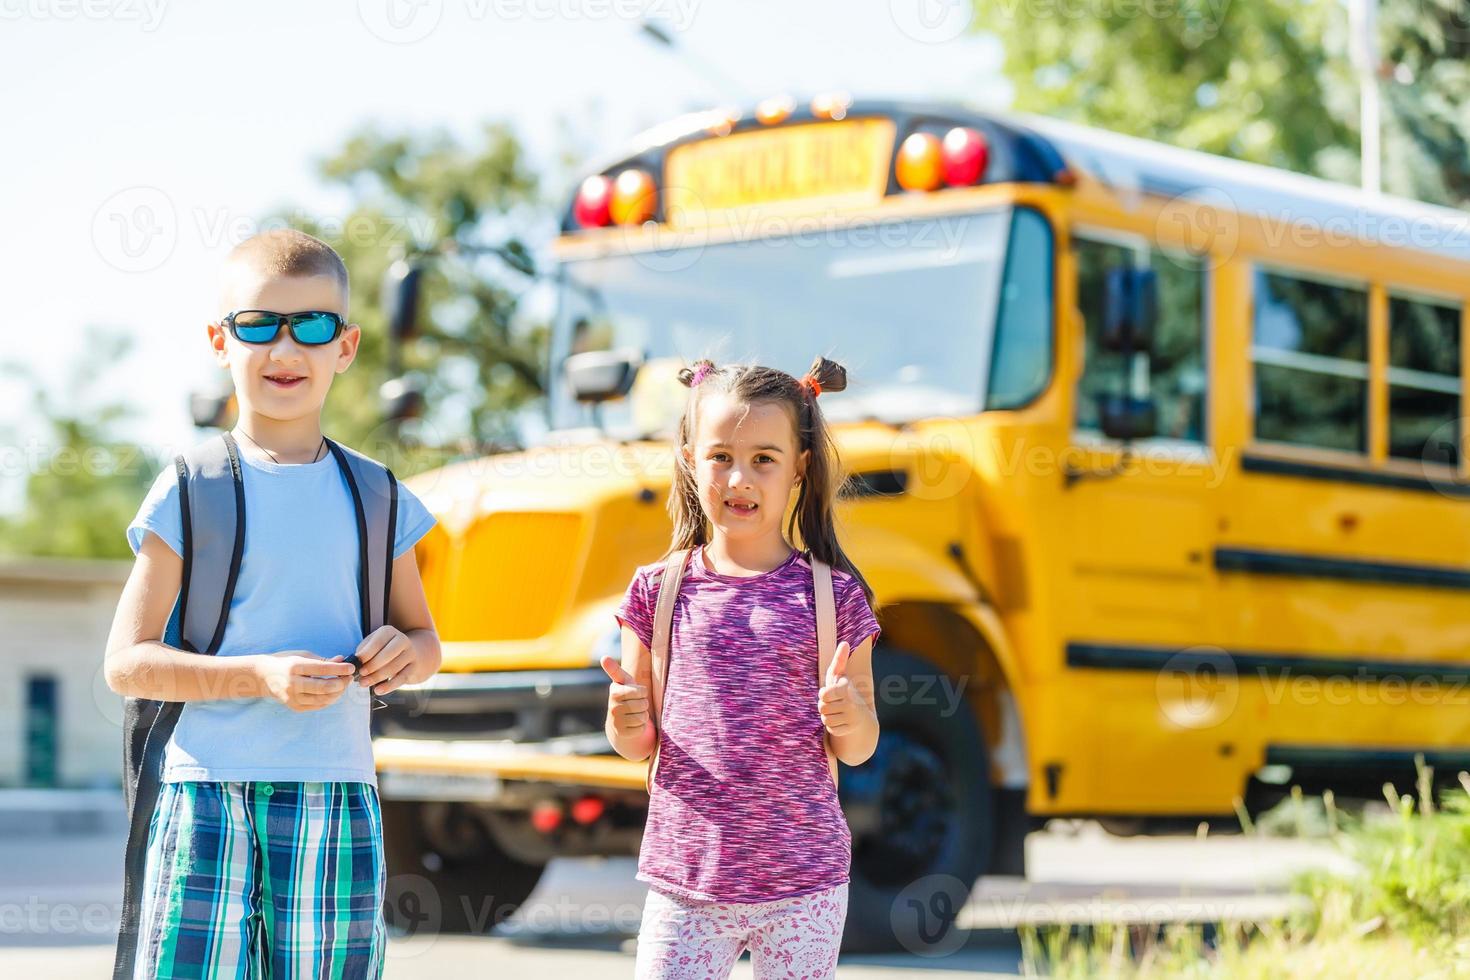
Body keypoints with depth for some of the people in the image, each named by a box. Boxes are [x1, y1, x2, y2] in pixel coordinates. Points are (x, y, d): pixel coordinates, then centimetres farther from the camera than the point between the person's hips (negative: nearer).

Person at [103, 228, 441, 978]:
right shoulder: (190, 492, 0)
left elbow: (425, 639, 21)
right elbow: (126, 662, -3)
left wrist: (404, 652, -4)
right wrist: (260, 675, -16)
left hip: (337, 797, 3)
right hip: (209, 793, -3)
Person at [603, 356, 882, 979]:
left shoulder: (833, 596, -1)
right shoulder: (658, 591, 2)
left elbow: (859, 748, 4)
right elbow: (638, 745, 7)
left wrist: (849, 718, -17)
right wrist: (625, 724, -14)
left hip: (804, 888, 0)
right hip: (685, 882, 1)